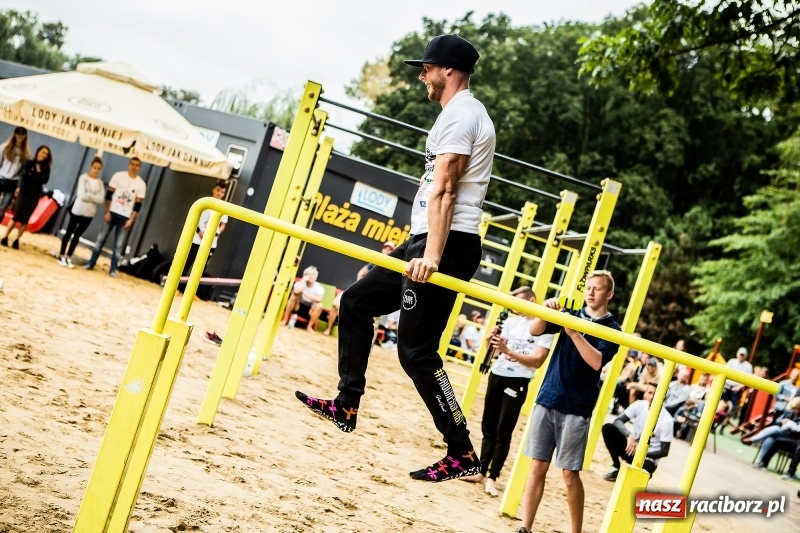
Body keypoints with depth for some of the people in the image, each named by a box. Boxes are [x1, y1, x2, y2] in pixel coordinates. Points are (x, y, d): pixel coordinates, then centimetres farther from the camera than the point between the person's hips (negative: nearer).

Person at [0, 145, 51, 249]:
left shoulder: (46, 168, 7)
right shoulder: (28, 163, 1)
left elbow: (45, 180, -8)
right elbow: (23, 176, -13)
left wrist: (31, 176, -9)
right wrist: (37, 176, -10)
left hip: (35, 196, 2)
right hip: (24, 193, -2)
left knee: (25, 219, 1)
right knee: (16, 216, -4)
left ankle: (16, 240, 5)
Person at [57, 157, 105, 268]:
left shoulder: (100, 183, 4)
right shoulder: (84, 178, -7)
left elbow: (100, 199, -7)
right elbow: (81, 195, -17)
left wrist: (88, 196, -14)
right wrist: (93, 196, -9)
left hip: (89, 213, 3)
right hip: (78, 210, -3)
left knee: (77, 235, 9)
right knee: (69, 232, 6)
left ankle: (68, 257, 14)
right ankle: (61, 255, 13)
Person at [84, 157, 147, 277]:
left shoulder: (141, 184, -2)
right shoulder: (118, 176, -2)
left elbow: (138, 205, -1)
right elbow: (109, 194, 0)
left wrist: (131, 220, -7)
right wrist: (107, 212, -6)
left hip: (126, 217, 0)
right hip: (112, 213, 0)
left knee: (119, 245, 0)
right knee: (101, 239, 4)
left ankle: (113, 269, 7)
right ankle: (91, 264, 13)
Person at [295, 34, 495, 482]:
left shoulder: (459, 114, -11)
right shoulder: (465, 113, 22)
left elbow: (443, 190, -22)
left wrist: (432, 254, -30)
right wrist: (419, 248, 28)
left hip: (445, 244, -11)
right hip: (429, 242, 11)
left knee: (416, 350, -11)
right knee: (357, 302, 16)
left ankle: (463, 454, -4)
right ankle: (347, 405, 20)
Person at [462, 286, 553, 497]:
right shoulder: (510, 322, 9)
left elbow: (537, 360, -17)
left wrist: (508, 350, -24)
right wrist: (493, 341, -9)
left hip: (517, 382, -6)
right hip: (496, 376, 6)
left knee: (503, 432, -4)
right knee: (488, 428, 11)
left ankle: (492, 477, 2)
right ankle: (482, 472, 20)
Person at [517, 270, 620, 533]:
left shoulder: (612, 330, 0)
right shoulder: (571, 314, 10)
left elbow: (596, 361, -16)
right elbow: (535, 330, -2)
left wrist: (574, 333, -23)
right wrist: (546, 309, -19)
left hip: (576, 408, -3)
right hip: (547, 399, 3)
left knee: (570, 473, -1)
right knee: (538, 466, 3)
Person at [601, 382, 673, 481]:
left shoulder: (666, 420, -17)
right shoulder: (639, 405, -8)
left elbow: (664, 451, -13)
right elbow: (618, 421, -13)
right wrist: (629, 435, -31)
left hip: (648, 457, -4)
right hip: (632, 447, 4)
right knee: (608, 428, -19)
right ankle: (616, 468, -5)